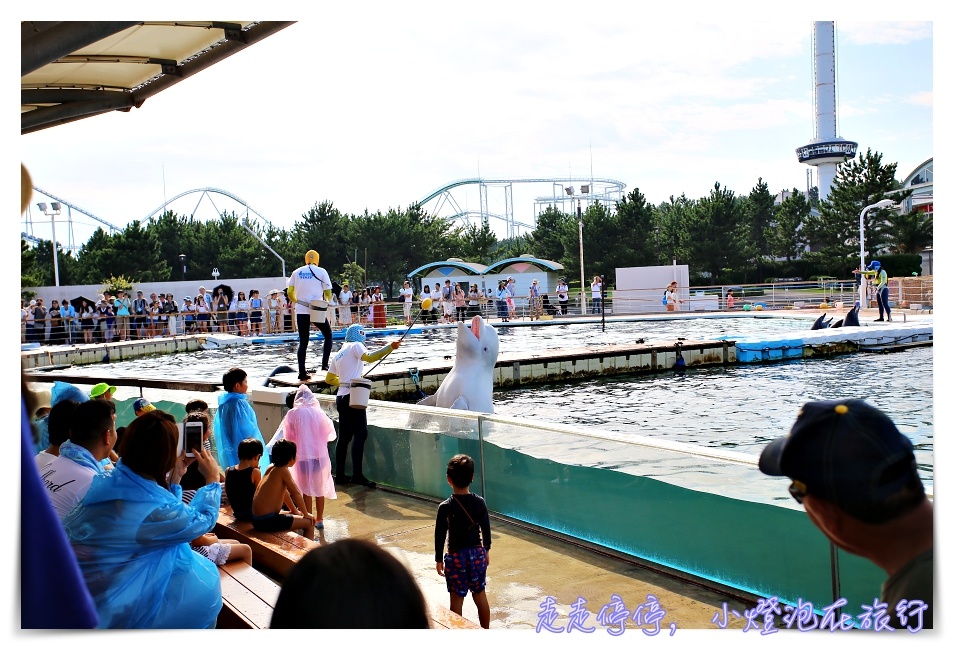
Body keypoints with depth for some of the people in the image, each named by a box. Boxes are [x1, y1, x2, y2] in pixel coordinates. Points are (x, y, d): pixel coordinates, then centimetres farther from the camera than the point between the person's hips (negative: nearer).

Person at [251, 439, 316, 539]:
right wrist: (306, 514, 0)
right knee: (309, 523, 1)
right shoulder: (283, 471, -13)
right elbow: (296, 494, -13)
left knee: (294, 516, 33)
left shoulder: (271, 467, 11)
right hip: (267, 521, -9)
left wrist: (295, 510, 30)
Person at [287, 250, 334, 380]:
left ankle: (302, 372, 2)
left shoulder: (296, 272, 8)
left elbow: (290, 293, 6)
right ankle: (325, 364, 5)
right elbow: (327, 292, -3)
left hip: (301, 311, 3)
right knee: (328, 335, 18)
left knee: (303, 342, 8)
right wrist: (328, 300, 19)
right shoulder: (321, 272, 0)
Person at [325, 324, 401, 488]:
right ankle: (357, 475, -16)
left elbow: (329, 379, 24)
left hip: (341, 397, 8)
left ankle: (340, 474, 12)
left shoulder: (338, 354, 21)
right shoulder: (355, 346, 0)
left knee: (344, 436, 11)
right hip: (353, 396, -8)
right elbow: (369, 357, -21)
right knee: (360, 435, -10)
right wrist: (390, 347, -27)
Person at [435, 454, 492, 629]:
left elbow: (440, 535, -11)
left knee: (457, 599, 7)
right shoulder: (479, 502, -7)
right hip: (477, 553, 3)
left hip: (456, 556, -3)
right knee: (480, 596, 15)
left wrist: (439, 559, 1)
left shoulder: (445, 507, -16)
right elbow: (486, 528, 2)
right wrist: (486, 550, 16)